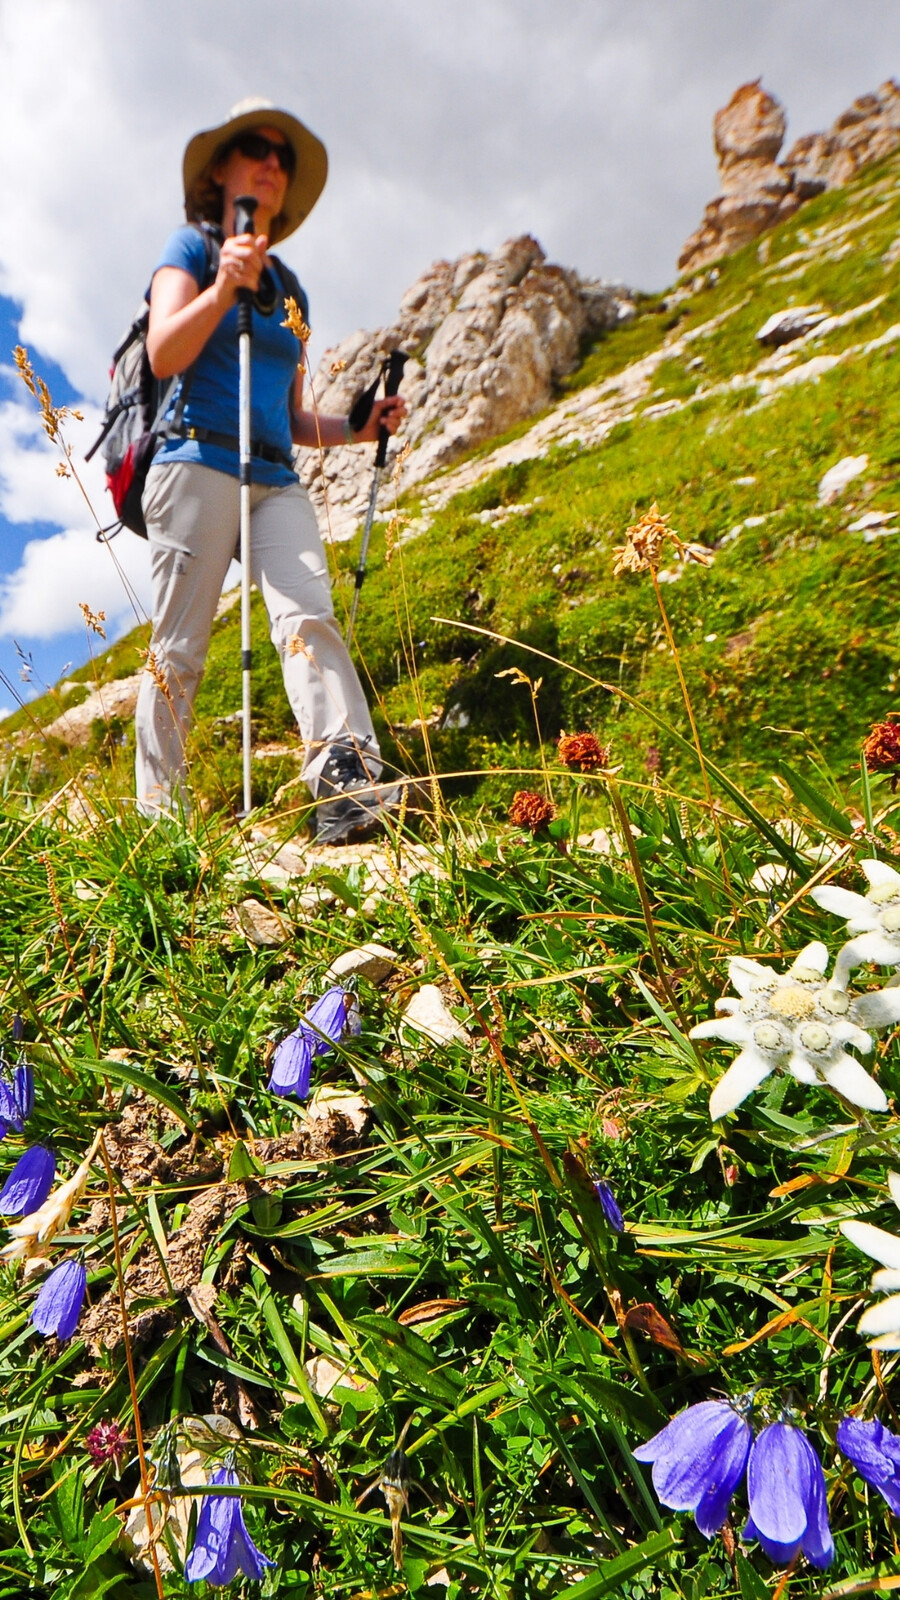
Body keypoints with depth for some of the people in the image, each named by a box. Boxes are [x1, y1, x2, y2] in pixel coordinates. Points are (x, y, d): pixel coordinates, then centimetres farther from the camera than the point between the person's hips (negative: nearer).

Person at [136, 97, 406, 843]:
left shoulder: (288, 288, 28)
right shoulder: (190, 247, 13)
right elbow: (164, 355, -5)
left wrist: (358, 428, 12)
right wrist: (224, 284, -18)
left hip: (277, 480, 5)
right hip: (198, 463, -4)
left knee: (309, 613, -20)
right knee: (178, 647, -8)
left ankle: (348, 787, -34)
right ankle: (159, 817, -3)